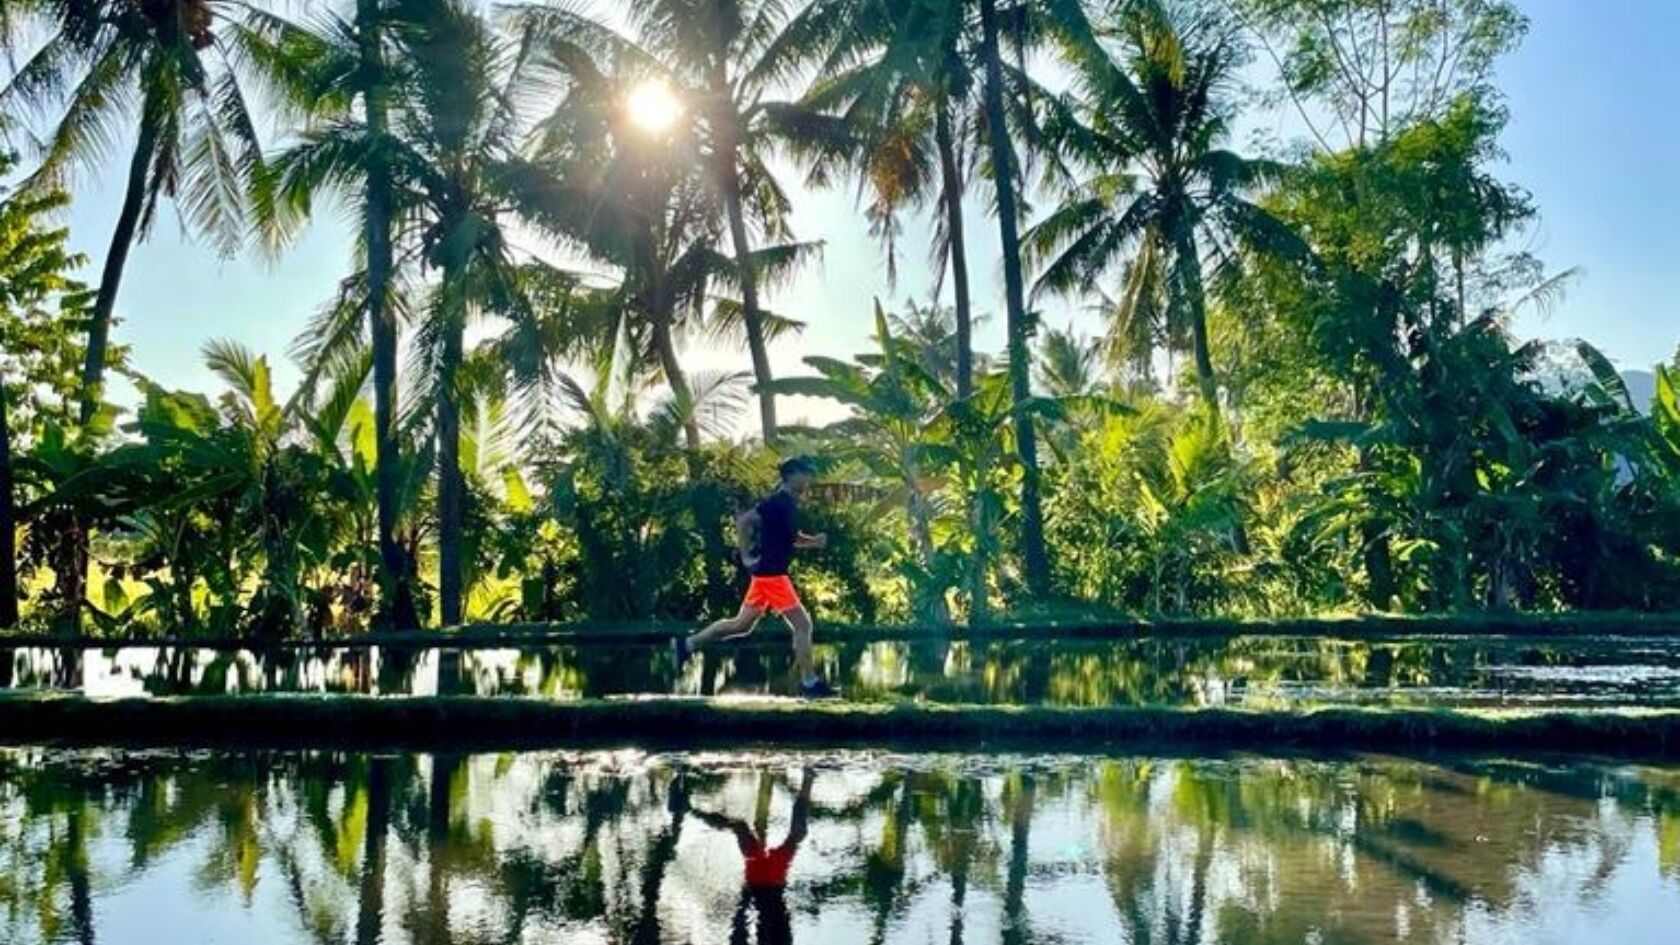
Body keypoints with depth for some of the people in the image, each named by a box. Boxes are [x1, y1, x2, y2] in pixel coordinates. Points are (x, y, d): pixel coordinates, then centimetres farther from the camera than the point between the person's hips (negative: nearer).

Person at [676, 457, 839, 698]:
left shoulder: (790, 504, 13)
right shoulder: (778, 502, -16)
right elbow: (743, 520, -22)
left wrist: (814, 541, 8)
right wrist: (746, 556, -19)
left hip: (769, 573, 10)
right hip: (770, 573, -10)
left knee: (742, 625, 15)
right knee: (802, 624, -7)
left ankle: (688, 644, 22)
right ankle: (809, 683, -3)